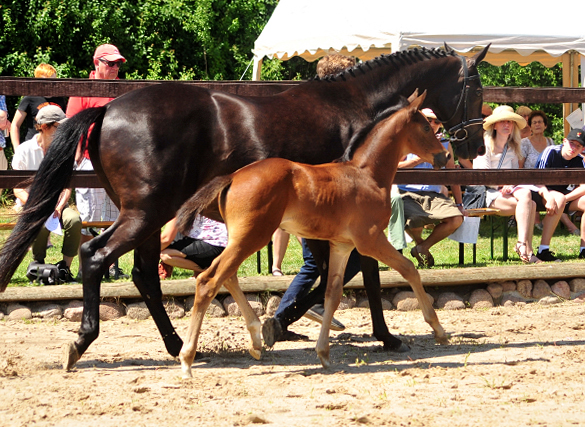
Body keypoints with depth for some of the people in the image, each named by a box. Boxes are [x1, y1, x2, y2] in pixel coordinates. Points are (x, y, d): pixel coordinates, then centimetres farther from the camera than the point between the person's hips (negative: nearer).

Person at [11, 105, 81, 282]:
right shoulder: (24, 150, -4)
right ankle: (38, 264, -12)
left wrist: (59, 207, -16)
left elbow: (68, 186, 4)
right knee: (42, 223, -36)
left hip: (58, 203, 3)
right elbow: (18, 189, -6)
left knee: (74, 220, -30)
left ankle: (65, 267, -20)